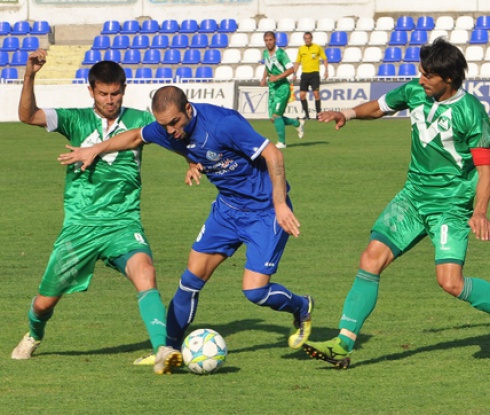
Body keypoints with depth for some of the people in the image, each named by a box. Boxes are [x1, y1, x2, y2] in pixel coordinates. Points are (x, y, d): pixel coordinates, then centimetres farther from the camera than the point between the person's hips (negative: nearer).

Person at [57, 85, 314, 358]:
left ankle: (301, 308, 19)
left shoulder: (223, 124, -29)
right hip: (228, 205, 7)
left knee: (254, 291, -12)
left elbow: (272, 154, -27)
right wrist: (95, 150, 12)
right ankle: (170, 348, 16)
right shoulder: (167, 129, -6)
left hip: (264, 209, -7)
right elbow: (136, 136, 17)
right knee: (193, 278, 3)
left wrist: (280, 204, -29)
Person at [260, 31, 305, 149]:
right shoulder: (265, 53, 9)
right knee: (273, 118, 7)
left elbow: (290, 69, -15)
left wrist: (277, 77, -23)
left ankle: (281, 142, -6)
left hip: (282, 87, -8)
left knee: (276, 115, -15)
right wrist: (264, 78, 11)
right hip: (272, 88, 8)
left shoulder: (281, 53, -13)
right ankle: (297, 123, 30)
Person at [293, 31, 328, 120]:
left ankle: (318, 113, -3)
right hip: (304, 74, 3)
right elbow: (297, 62, 16)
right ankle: (306, 114, 7)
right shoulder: (301, 49, 9)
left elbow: (325, 59, 5)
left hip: (314, 73, -3)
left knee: (316, 93, -11)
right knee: (302, 95, -2)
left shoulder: (317, 48, 1)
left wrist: (326, 71, -5)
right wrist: (295, 74, 8)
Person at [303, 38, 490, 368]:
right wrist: (348, 113, 1)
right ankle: (344, 344, -5)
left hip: (452, 205, -6)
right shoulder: (415, 92, 1)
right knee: (372, 259, -8)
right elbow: (379, 107, 20)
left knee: (451, 282, -18)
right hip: (414, 195, 6)